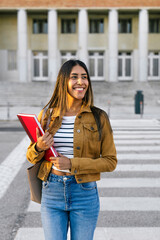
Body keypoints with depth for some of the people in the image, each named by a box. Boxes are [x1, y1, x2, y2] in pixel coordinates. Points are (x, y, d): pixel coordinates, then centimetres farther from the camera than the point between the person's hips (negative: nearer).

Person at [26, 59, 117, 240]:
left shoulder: (98, 117, -4)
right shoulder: (47, 115, 2)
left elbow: (110, 161, -4)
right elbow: (31, 157, 10)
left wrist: (72, 164, -15)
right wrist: (39, 148, -14)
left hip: (84, 193, -1)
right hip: (52, 192, 1)